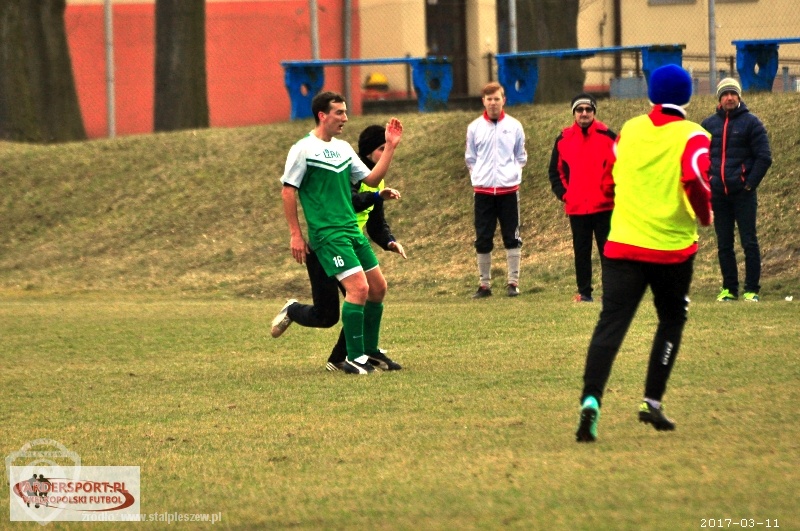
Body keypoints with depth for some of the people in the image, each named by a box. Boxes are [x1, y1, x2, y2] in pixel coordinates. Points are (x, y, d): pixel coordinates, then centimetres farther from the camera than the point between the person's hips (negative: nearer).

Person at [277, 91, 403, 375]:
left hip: (352, 230, 8)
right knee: (359, 287, -17)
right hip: (328, 233, -8)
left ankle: (370, 351, 22)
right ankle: (354, 358, -9)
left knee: (378, 287, 8)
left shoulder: (343, 148, 14)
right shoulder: (303, 149, -8)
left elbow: (371, 178, 16)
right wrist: (296, 234, -9)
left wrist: (390, 147, 7)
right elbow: (288, 190, -7)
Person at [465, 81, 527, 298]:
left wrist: (512, 172, 1)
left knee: (511, 238, 1)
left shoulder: (514, 126, 2)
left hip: (508, 189, -1)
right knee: (483, 239, 2)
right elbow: (470, 158, 12)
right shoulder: (475, 128, 4)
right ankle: (484, 284, 10)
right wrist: (478, 176, 2)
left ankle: (513, 282, 7)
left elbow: (521, 156, 12)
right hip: (483, 190, 1)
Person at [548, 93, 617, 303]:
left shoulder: (607, 136, -1)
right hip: (576, 207, 2)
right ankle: (584, 292, 12)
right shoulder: (564, 139, 6)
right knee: (581, 252, 7)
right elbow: (555, 171, 14)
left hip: (604, 206, -2)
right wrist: (563, 194, 2)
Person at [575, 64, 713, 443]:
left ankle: (591, 399, -26)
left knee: (611, 323, -6)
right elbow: (695, 180, -21)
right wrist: (705, 216, -3)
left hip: (622, 244, 2)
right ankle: (652, 402, 13)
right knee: (671, 320, 19)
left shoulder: (629, 130, 8)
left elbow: (609, 183, 15)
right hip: (672, 247, -2)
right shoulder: (692, 137, -4)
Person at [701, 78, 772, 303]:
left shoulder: (751, 123, 0)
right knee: (724, 245, 6)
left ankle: (752, 290, 0)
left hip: (743, 193, -4)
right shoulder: (708, 124, 11)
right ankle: (729, 288, 11)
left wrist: (750, 183, -9)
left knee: (749, 242, -3)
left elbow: (764, 157, -2)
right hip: (718, 194, 4)